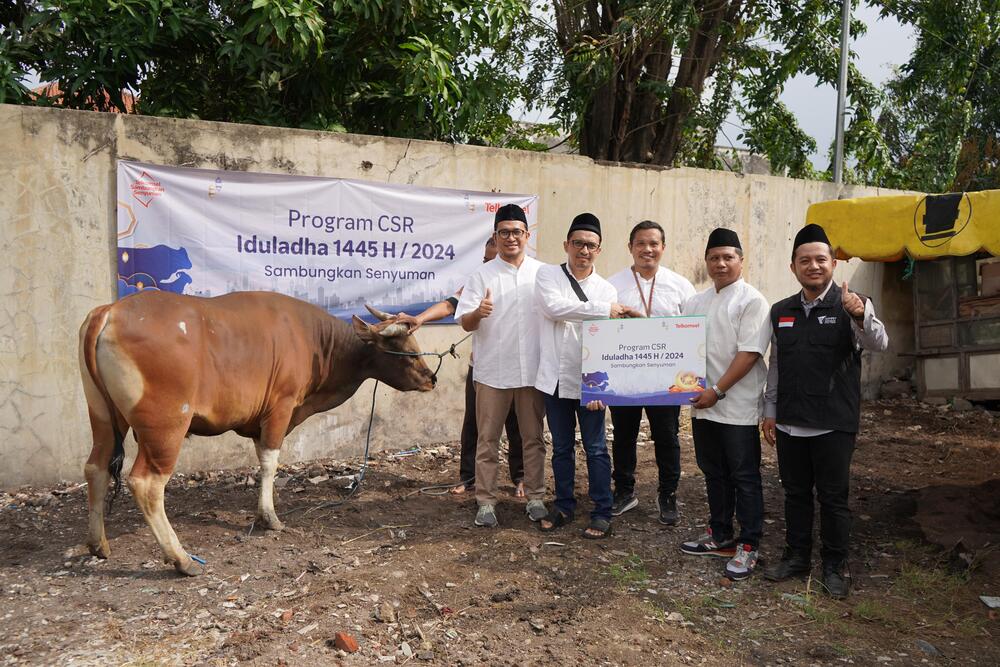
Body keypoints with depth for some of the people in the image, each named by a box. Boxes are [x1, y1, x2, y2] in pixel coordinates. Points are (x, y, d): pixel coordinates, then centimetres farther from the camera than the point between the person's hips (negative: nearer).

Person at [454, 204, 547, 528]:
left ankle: (535, 497, 24)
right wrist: (478, 313, -27)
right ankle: (485, 501, 15)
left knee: (533, 437, 11)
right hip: (492, 370, -2)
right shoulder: (482, 275, 0)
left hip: (532, 370, 2)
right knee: (487, 439, 5)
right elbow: (465, 323, -4)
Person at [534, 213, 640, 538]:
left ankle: (602, 513, 18)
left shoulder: (606, 289, 1)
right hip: (556, 379, 1)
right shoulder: (548, 275, -1)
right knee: (561, 448, 14)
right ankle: (564, 506, 29)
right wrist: (604, 310, -26)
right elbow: (553, 307, -22)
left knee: (596, 449, 6)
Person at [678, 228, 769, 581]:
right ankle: (720, 536, 30)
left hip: (737, 406, -7)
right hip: (702, 404, 7)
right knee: (714, 473, 17)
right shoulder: (696, 302, 13)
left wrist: (717, 390, -17)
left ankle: (748, 546, 13)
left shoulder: (752, 301, -8)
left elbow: (750, 352, -15)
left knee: (744, 477, 2)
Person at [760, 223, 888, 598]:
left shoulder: (851, 306, -6)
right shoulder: (780, 312, 7)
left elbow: (879, 344, -24)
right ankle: (797, 556, 30)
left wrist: (860, 317, -44)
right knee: (795, 493, 15)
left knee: (833, 497, 7)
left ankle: (835, 567, 22)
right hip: (789, 423, 4)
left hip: (834, 425, -4)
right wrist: (770, 412, 9)